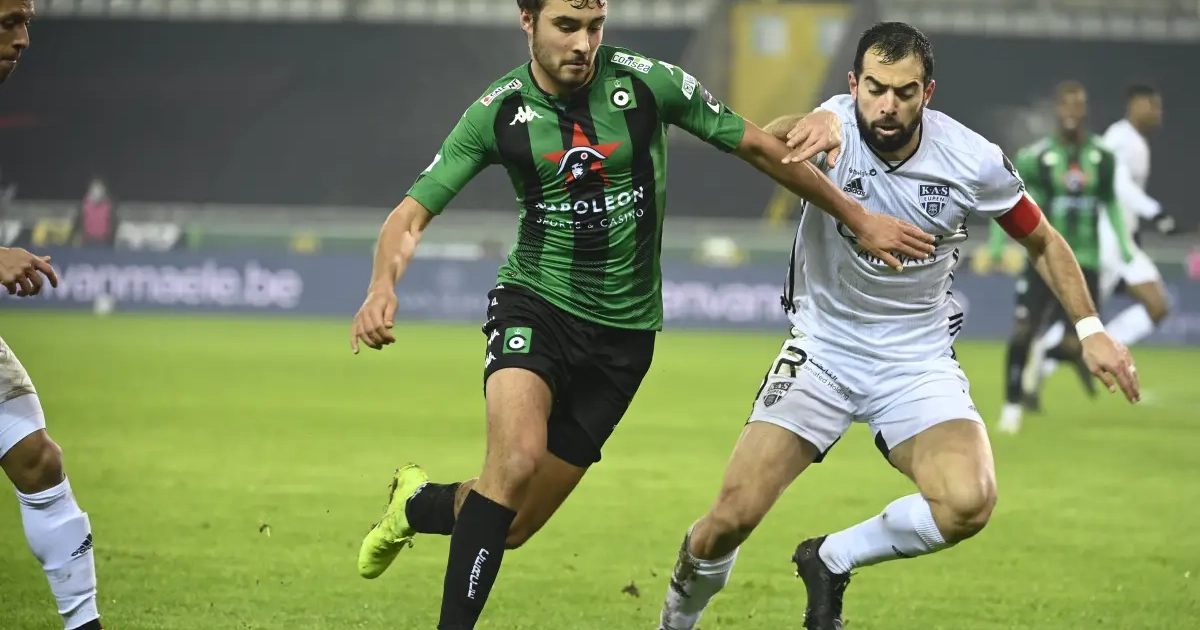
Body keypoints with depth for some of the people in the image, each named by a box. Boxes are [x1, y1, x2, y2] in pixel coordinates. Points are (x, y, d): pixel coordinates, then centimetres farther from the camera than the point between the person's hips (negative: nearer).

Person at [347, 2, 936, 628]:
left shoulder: (648, 83, -8)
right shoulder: (497, 113, -7)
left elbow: (758, 147, 3)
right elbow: (412, 213, -5)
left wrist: (860, 219, 7)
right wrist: (383, 286, -26)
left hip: (622, 331, 1)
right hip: (533, 304, -1)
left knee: (512, 525, 2)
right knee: (517, 457, -31)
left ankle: (417, 505, 36)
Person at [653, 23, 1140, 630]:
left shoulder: (973, 161, -12)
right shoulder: (837, 129, -18)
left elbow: (1043, 242, 5)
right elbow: (767, 140, -43)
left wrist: (1090, 328, -4)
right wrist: (813, 125, -66)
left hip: (919, 363, 1)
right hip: (822, 348, -1)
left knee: (968, 505, -26)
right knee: (732, 517, -10)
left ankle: (830, 559, 1)